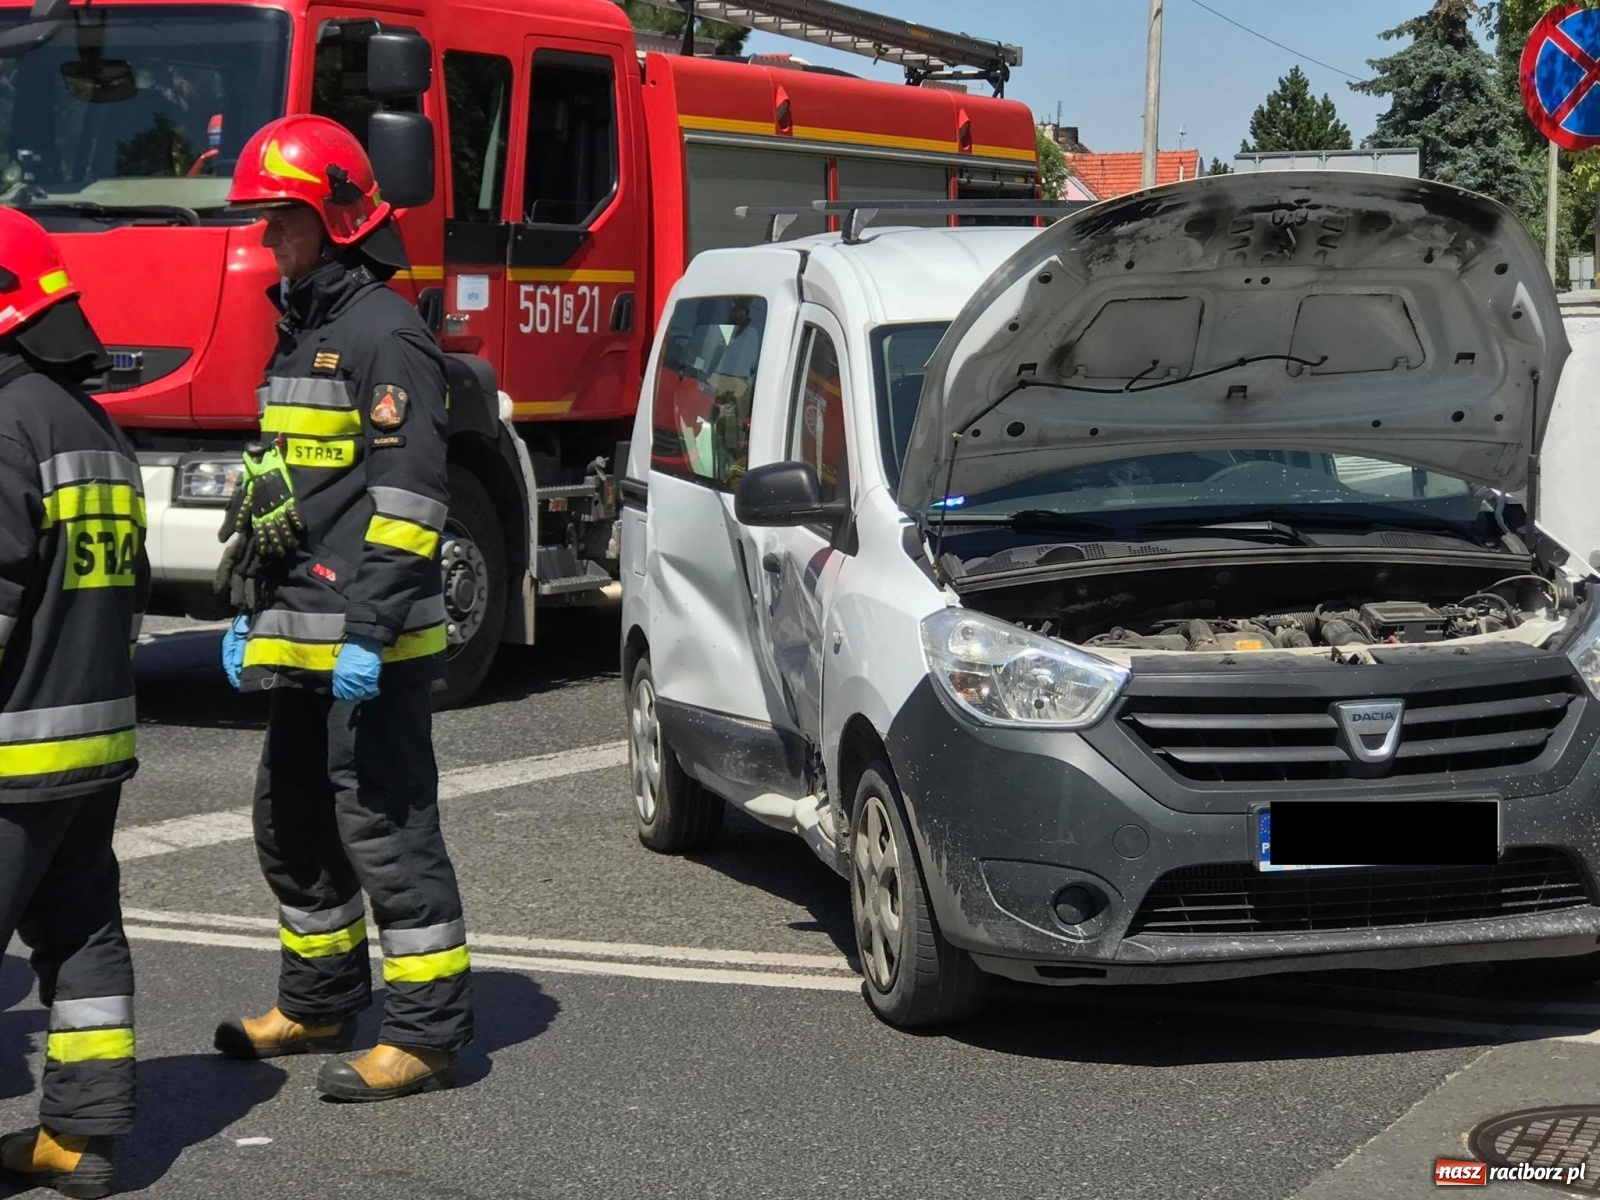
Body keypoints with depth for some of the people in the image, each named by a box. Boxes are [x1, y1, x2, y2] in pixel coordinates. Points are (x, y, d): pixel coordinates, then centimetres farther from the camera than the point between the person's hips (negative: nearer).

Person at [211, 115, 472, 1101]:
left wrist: (370, 630, -24)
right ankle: (319, 1006, 32)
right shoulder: (303, 332, 19)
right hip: (301, 647, 10)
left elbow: (408, 494, -19)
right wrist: (251, 617, 21)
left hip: (371, 646, -10)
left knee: (388, 832, -6)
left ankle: (428, 1033, 1)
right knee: (293, 828, 18)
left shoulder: (382, 330, -12)